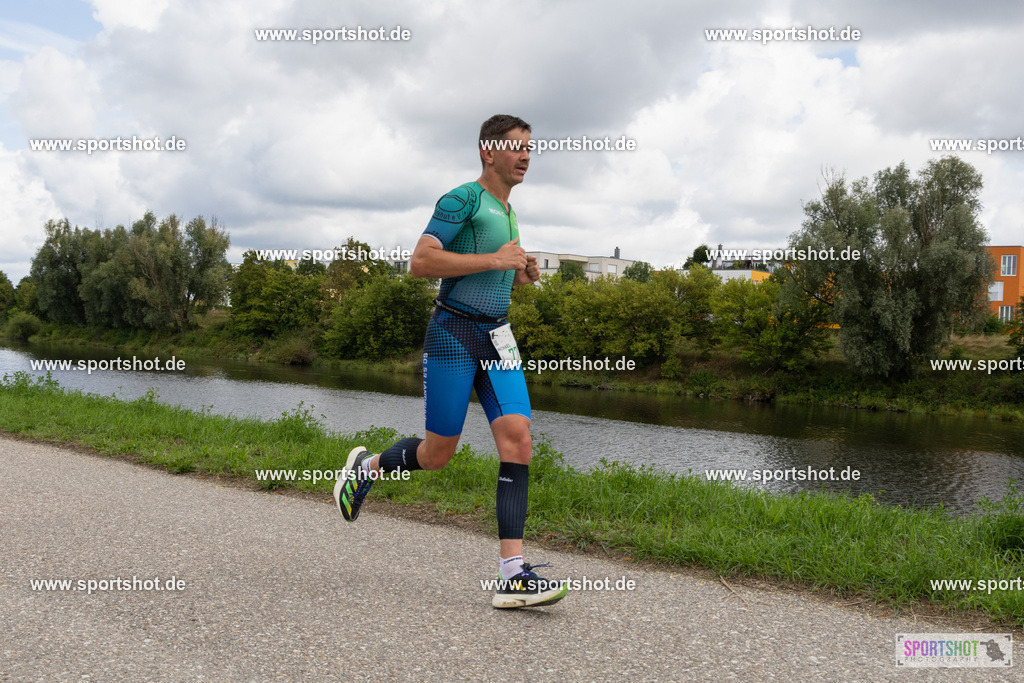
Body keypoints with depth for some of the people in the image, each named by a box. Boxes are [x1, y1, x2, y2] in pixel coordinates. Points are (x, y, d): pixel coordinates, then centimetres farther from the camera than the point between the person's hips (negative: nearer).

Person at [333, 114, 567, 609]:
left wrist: (523, 275, 11)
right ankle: (366, 467, 32)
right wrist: (494, 260, -18)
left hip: (497, 335, 7)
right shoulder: (462, 200, -7)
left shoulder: (508, 211, 20)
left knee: (517, 439, -9)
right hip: (454, 331, -7)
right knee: (438, 452, 0)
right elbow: (420, 262, -18)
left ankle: (512, 575, -11)